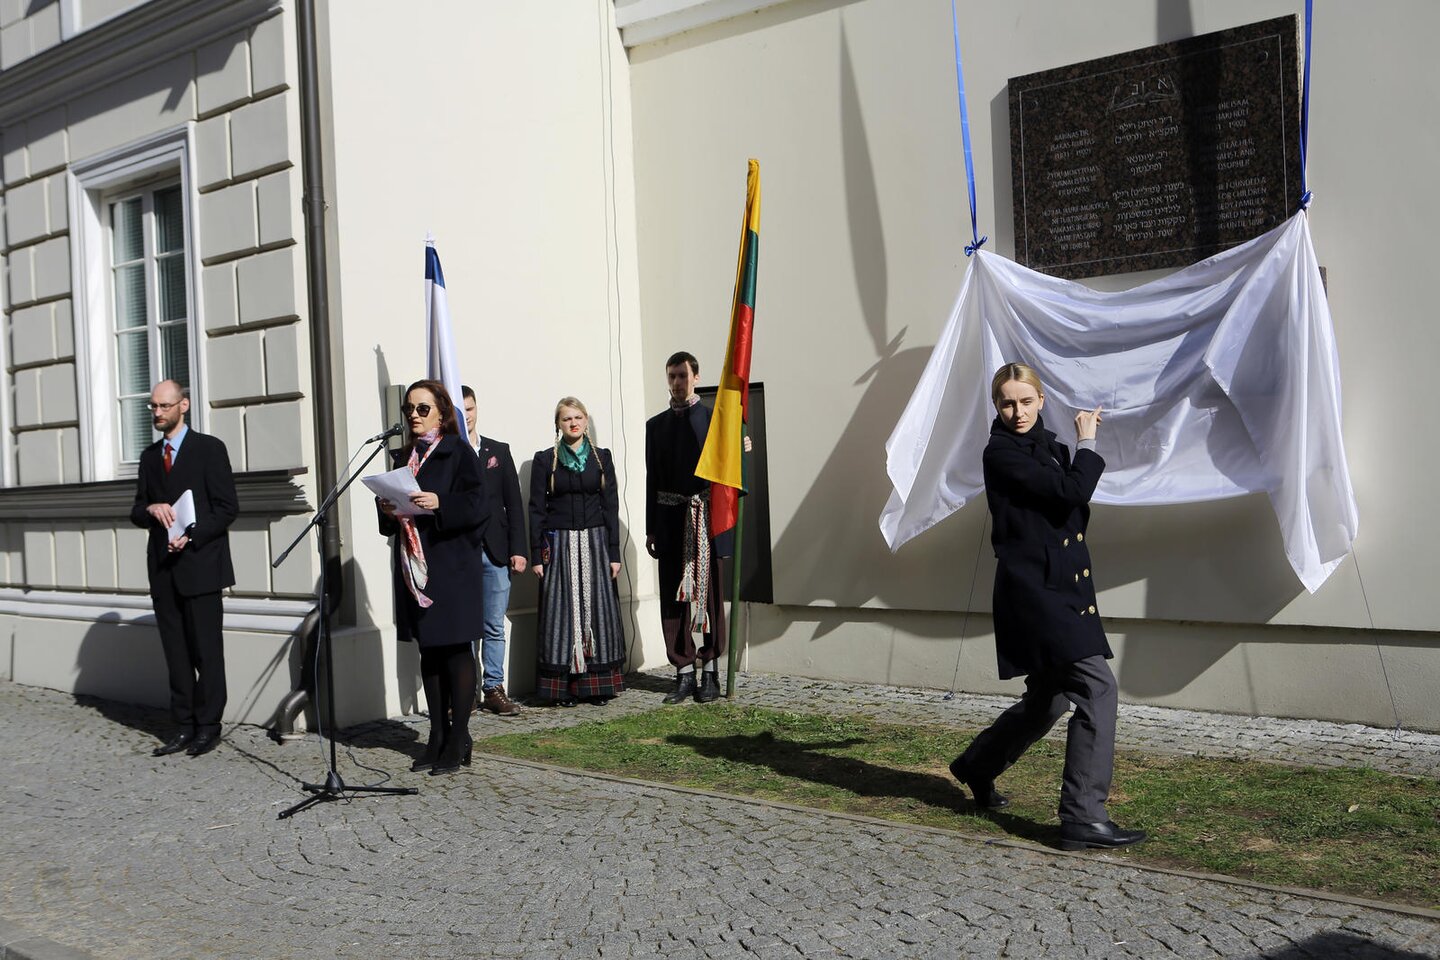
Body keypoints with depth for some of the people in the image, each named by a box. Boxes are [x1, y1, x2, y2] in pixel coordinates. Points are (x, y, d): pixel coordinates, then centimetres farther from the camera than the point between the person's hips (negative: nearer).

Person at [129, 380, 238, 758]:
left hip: (199, 566, -5)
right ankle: (184, 726, 11)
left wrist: (191, 536, -16)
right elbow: (136, 511, 16)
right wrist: (151, 509, -7)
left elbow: (227, 508, -5)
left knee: (206, 651, -1)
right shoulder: (150, 456, 16)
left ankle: (208, 726, 6)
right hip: (163, 569, 5)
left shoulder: (210, 449, -1)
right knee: (175, 652, 6)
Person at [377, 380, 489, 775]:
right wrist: (388, 509, -2)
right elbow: (393, 502, 20)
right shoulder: (404, 456, 17)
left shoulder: (458, 452, -3)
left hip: (452, 563, -6)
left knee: (456, 648, -3)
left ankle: (458, 741, 2)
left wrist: (440, 504, -25)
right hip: (415, 565, 7)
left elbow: (477, 506, -11)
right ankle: (438, 735, 17)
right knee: (428, 650, 10)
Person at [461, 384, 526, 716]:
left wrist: (518, 549, 3)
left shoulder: (498, 450, 11)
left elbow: (513, 503, 9)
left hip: (495, 552, 3)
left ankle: (493, 689, 13)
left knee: (494, 627, 6)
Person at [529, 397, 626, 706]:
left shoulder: (601, 457, 7)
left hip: (595, 542, 1)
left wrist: (614, 552, 1)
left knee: (597, 609, 0)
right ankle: (562, 686, 3)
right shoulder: (545, 460, 3)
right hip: (559, 544, -1)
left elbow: (611, 505, 6)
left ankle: (598, 683, 8)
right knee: (562, 611, -2)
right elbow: (536, 509, 2)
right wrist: (536, 555, -4)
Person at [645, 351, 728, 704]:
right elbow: (652, 479, 11)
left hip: (706, 519, -3)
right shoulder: (656, 425, 13)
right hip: (670, 522, 3)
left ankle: (709, 672, 11)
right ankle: (684, 673, 12)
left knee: (709, 594, 2)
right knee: (674, 598, 4)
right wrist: (651, 528, 8)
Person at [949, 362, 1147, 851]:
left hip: (1063, 587, 9)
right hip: (1031, 587, -9)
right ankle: (1084, 816, -12)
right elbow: (1071, 492, -18)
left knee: (1049, 699, 18)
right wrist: (1087, 444, -5)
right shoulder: (1001, 453, -10)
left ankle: (977, 765, 40)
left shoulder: (1050, 447, 15)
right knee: (1097, 687, -16)